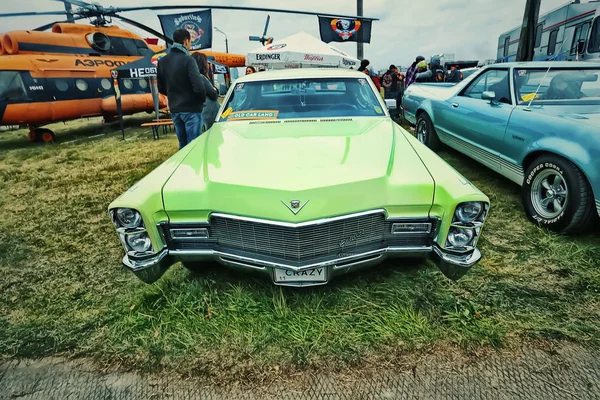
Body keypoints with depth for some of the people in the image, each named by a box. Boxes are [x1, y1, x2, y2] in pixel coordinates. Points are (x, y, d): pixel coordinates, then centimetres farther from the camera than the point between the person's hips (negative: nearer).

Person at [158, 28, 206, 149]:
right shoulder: (187, 60, -13)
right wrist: (203, 99, -2)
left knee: (182, 144, 16)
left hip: (174, 109, 7)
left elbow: (161, 88, 11)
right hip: (191, 109, -7)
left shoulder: (163, 61, 8)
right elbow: (198, 86, -20)